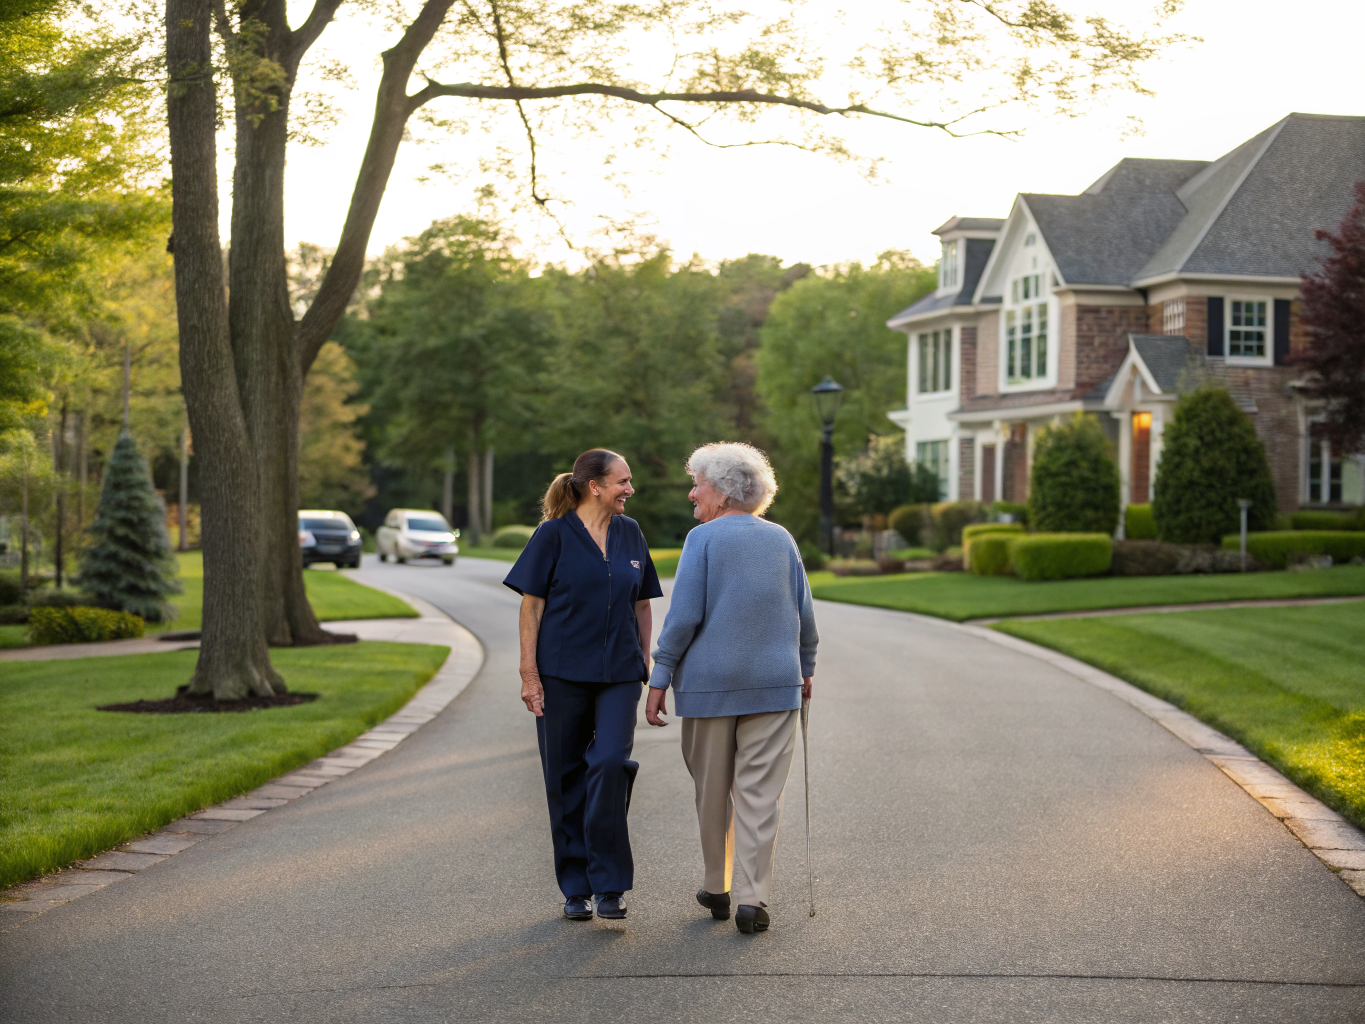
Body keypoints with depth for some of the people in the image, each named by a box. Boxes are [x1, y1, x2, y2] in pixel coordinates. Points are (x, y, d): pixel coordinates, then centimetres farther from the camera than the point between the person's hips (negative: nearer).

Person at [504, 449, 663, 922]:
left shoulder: (630, 534, 10)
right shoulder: (554, 534, -3)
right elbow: (532, 605, -4)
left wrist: (645, 661, 11)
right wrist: (529, 673, -9)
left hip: (618, 674, 2)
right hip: (562, 673, -2)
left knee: (610, 763, -15)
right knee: (567, 777, 3)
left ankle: (609, 885, -6)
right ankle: (577, 888, 16)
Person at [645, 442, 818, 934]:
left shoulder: (703, 539, -6)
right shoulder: (781, 539, 6)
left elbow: (684, 616, -11)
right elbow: (804, 615, 8)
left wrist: (659, 678, -7)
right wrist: (805, 669, 21)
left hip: (710, 681, -2)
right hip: (774, 681, 2)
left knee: (712, 792, 12)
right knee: (760, 794, 1)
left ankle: (717, 889, 23)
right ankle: (752, 900, -4)